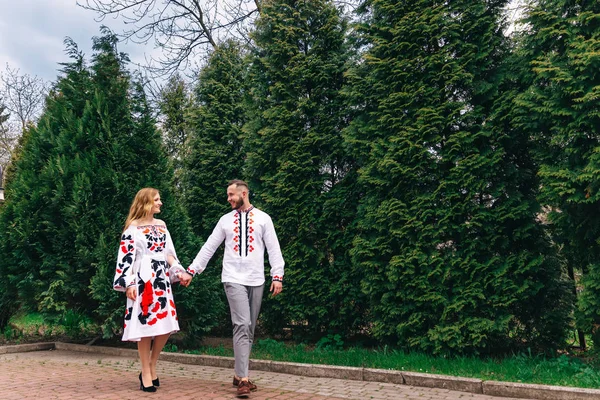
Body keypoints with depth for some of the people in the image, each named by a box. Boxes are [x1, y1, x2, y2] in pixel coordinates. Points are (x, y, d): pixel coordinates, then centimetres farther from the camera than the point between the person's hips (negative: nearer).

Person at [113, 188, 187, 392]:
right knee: (145, 325, -3)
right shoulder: (133, 227, -3)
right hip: (143, 280, -6)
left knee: (166, 326, 3)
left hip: (162, 280, 6)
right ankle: (146, 374, 8)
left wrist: (179, 271, 7)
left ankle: (151, 368, 19)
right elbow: (126, 256, -8)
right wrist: (129, 283, -15)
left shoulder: (161, 225, 15)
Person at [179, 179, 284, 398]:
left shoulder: (263, 218, 3)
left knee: (249, 329, 7)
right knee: (241, 325, -13)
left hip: (256, 281, 1)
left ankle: (239, 375, 19)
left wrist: (277, 276, -7)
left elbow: (273, 249, 1)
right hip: (234, 279, -1)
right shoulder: (225, 220, 7)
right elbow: (208, 247, 9)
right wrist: (190, 271, 5)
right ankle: (243, 379, -12)